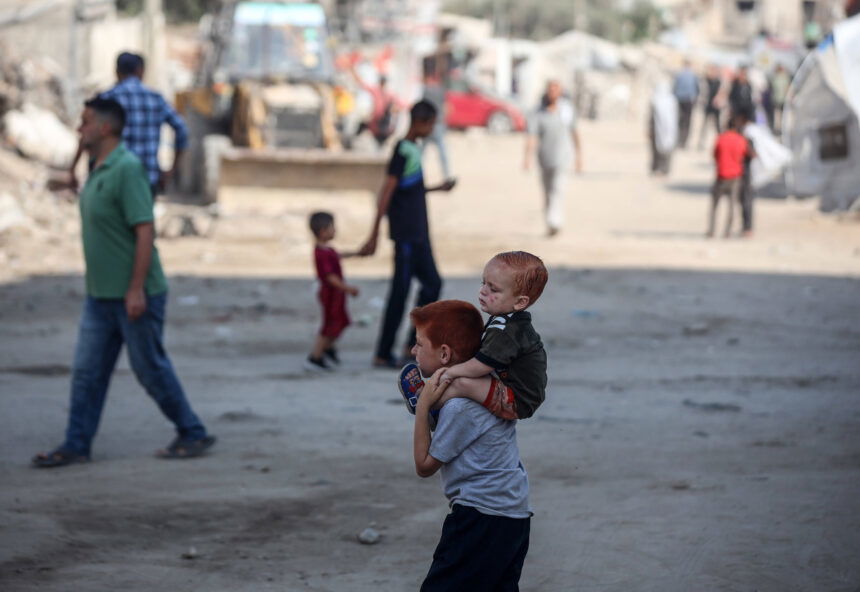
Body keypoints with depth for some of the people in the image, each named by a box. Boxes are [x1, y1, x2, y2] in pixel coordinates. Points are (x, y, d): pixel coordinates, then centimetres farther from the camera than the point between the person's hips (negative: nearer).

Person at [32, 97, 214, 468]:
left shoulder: (126, 169, -18)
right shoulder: (98, 170, 11)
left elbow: (145, 231, -22)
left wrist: (136, 289, -25)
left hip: (134, 296, -9)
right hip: (100, 296, 9)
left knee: (151, 368, 2)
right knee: (87, 371, 5)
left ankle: (193, 434, 16)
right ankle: (76, 446, 9)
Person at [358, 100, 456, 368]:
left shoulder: (413, 150, 12)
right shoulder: (403, 151, -16)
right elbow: (386, 194, -20)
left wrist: (437, 188, 34)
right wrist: (374, 237, -23)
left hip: (418, 234, 10)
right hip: (406, 234, -10)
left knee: (432, 284, 13)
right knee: (400, 292, -4)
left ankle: (412, 345, 18)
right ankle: (383, 354, 2)